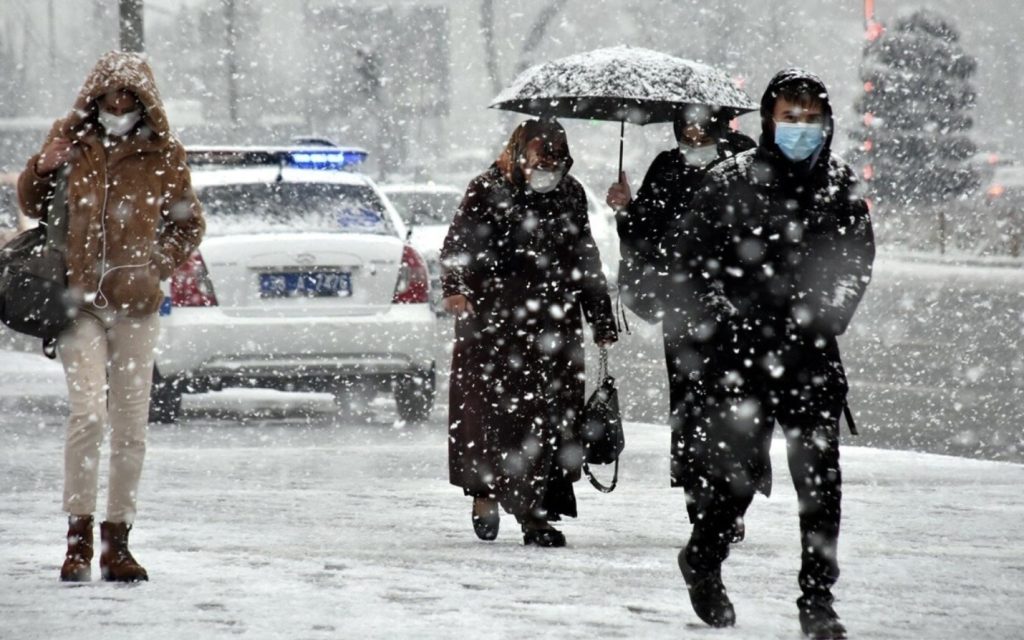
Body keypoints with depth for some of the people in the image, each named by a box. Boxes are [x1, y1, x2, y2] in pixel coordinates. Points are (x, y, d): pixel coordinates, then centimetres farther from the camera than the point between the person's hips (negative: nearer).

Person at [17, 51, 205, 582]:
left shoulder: (162, 156, 4)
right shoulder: (71, 143, 5)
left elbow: (188, 227, 13)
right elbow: (33, 206, 18)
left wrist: (157, 264, -4)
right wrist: (42, 169, -3)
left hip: (135, 305, 1)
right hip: (79, 300, -1)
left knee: (130, 427, 4)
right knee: (88, 414, -15)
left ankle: (117, 541, 13)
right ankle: (78, 535, -10)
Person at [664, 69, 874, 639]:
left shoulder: (840, 186, 6)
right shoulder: (733, 181, -2)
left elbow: (858, 257, 16)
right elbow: (688, 250, 2)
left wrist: (828, 315, 3)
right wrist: (726, 309, -6)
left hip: (813, 354, 2)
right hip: (743, 351, -2)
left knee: (820, 474, -2)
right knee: (737, 464, -2)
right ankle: (703, 561, 26)